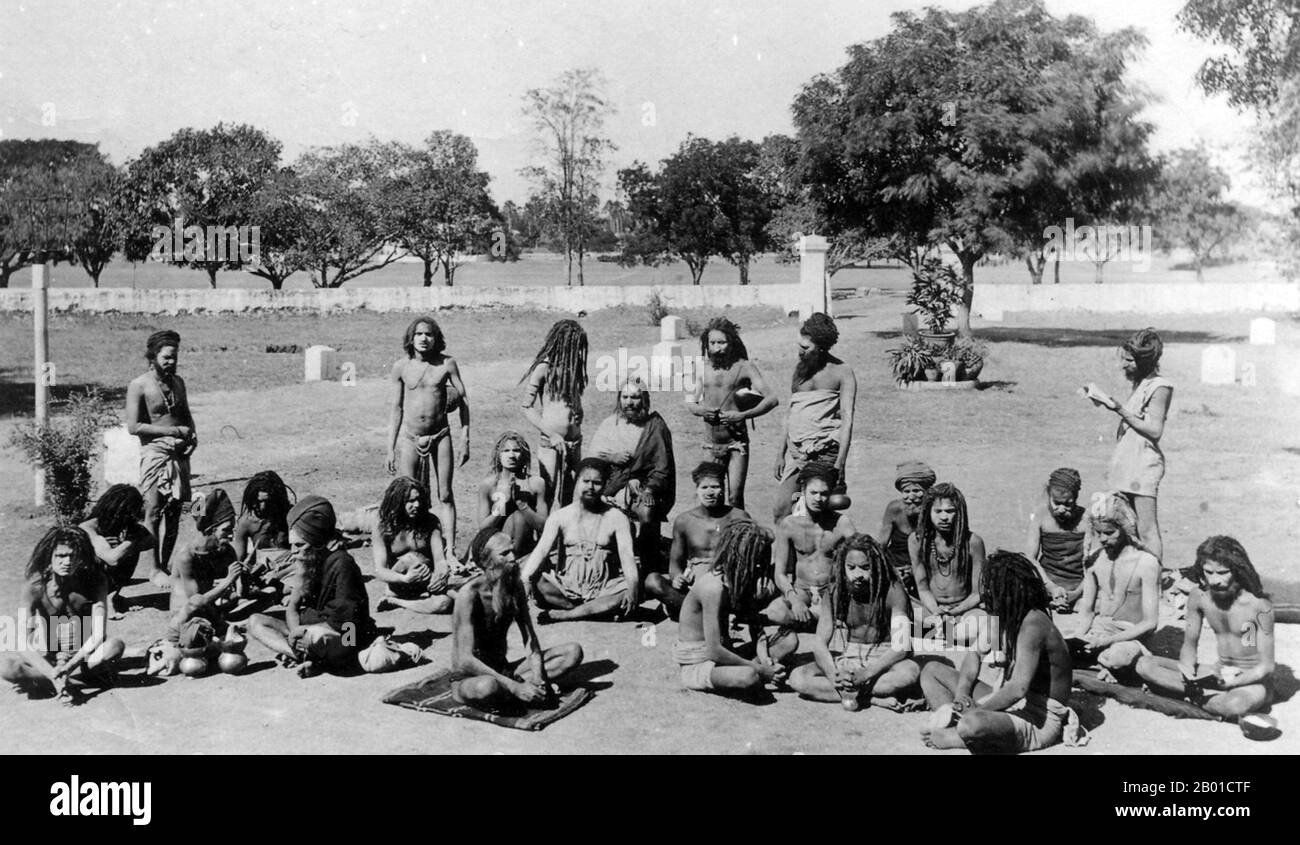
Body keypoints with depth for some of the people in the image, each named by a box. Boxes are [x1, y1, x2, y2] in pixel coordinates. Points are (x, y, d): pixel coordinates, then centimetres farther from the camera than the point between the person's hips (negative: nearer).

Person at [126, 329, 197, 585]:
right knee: (154, 513, -4)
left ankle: (166, 565, 18)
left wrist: (193, 434, 2)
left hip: (180, 453, 6)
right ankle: (156, 570, 1)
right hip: (155, 453, -6)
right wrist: (173, 431, -15)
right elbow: (133, 426, -12)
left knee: (174, 512, 8)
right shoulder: (139, 386, -7)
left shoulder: (178, 382, 13)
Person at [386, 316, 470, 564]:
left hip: (440, 436, -1)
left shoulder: (447, 364, -4)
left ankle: (450, 551, 2)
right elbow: (396, 408, 6)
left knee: (444, 495, -1)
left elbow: (464, 400, 2)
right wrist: (390, 448, 5)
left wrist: (465, 439, -2)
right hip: (409, 437, 1)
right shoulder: (401, 367, 0)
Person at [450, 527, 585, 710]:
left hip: (502, 669, 7)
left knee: (573, 652, -8)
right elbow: (465, 660, -28)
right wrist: (516, 687, -32)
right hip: (468, 679, -7)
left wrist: (537, 677, -21)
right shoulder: (469, 594, -22)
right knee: (487, 687, -44)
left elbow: (530, 640, -1)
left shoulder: (516, 587, 0)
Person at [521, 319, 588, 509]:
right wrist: (552, 434, -13)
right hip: (551, 443, -6)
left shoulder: (573, 366, 10)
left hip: (574, 441, 6)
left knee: (572, 497, 7)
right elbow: (527, 408, -7)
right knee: (550, 495, -6)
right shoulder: (545, 367, -7)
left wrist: (578, 412, 1)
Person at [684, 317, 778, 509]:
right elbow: (689, 403, 14)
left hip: (736, 442, -3)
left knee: (735, 498, -10)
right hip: (711, 444, 3)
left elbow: (771, 399, -11)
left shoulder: (743, 367, -5)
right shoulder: (703, 368, 5)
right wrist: (699, 410, -9)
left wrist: (742, 415, -21)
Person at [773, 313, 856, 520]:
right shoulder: (800, 368, 14)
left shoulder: (842, 372, -4)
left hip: (825, 452, -5)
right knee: (782, 509, -6)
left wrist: (840, 463, -18)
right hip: (796, 453, 5)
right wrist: (781, 453, 15)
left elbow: (847, 420, -10)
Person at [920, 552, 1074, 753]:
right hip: (1009, 703, 10)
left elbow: (1017, 689, -33)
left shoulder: (1033, 625, -25)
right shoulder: (1003, 617, 2)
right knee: (932, 670, 10)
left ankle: (950, 738, -7)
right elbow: (975, 653, 13)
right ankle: (953, 721, -14)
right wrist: (962, 693, -5)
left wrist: (976, 710, -23)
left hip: (1040, 721, -9)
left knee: (973, 724, -41)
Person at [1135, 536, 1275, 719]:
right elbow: (1189, 644, 4)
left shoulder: (1258, 605, -20)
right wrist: (1188, 673, -18)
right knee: (1145, 665, -13)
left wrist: (1229, 683, -30)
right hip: (1219, 672, 6)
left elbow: (1266, 667, -17)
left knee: (1235, 704, -43)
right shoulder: (1199, 596, -6)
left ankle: (1198, 697, -13)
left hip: (1254, 680, -6)